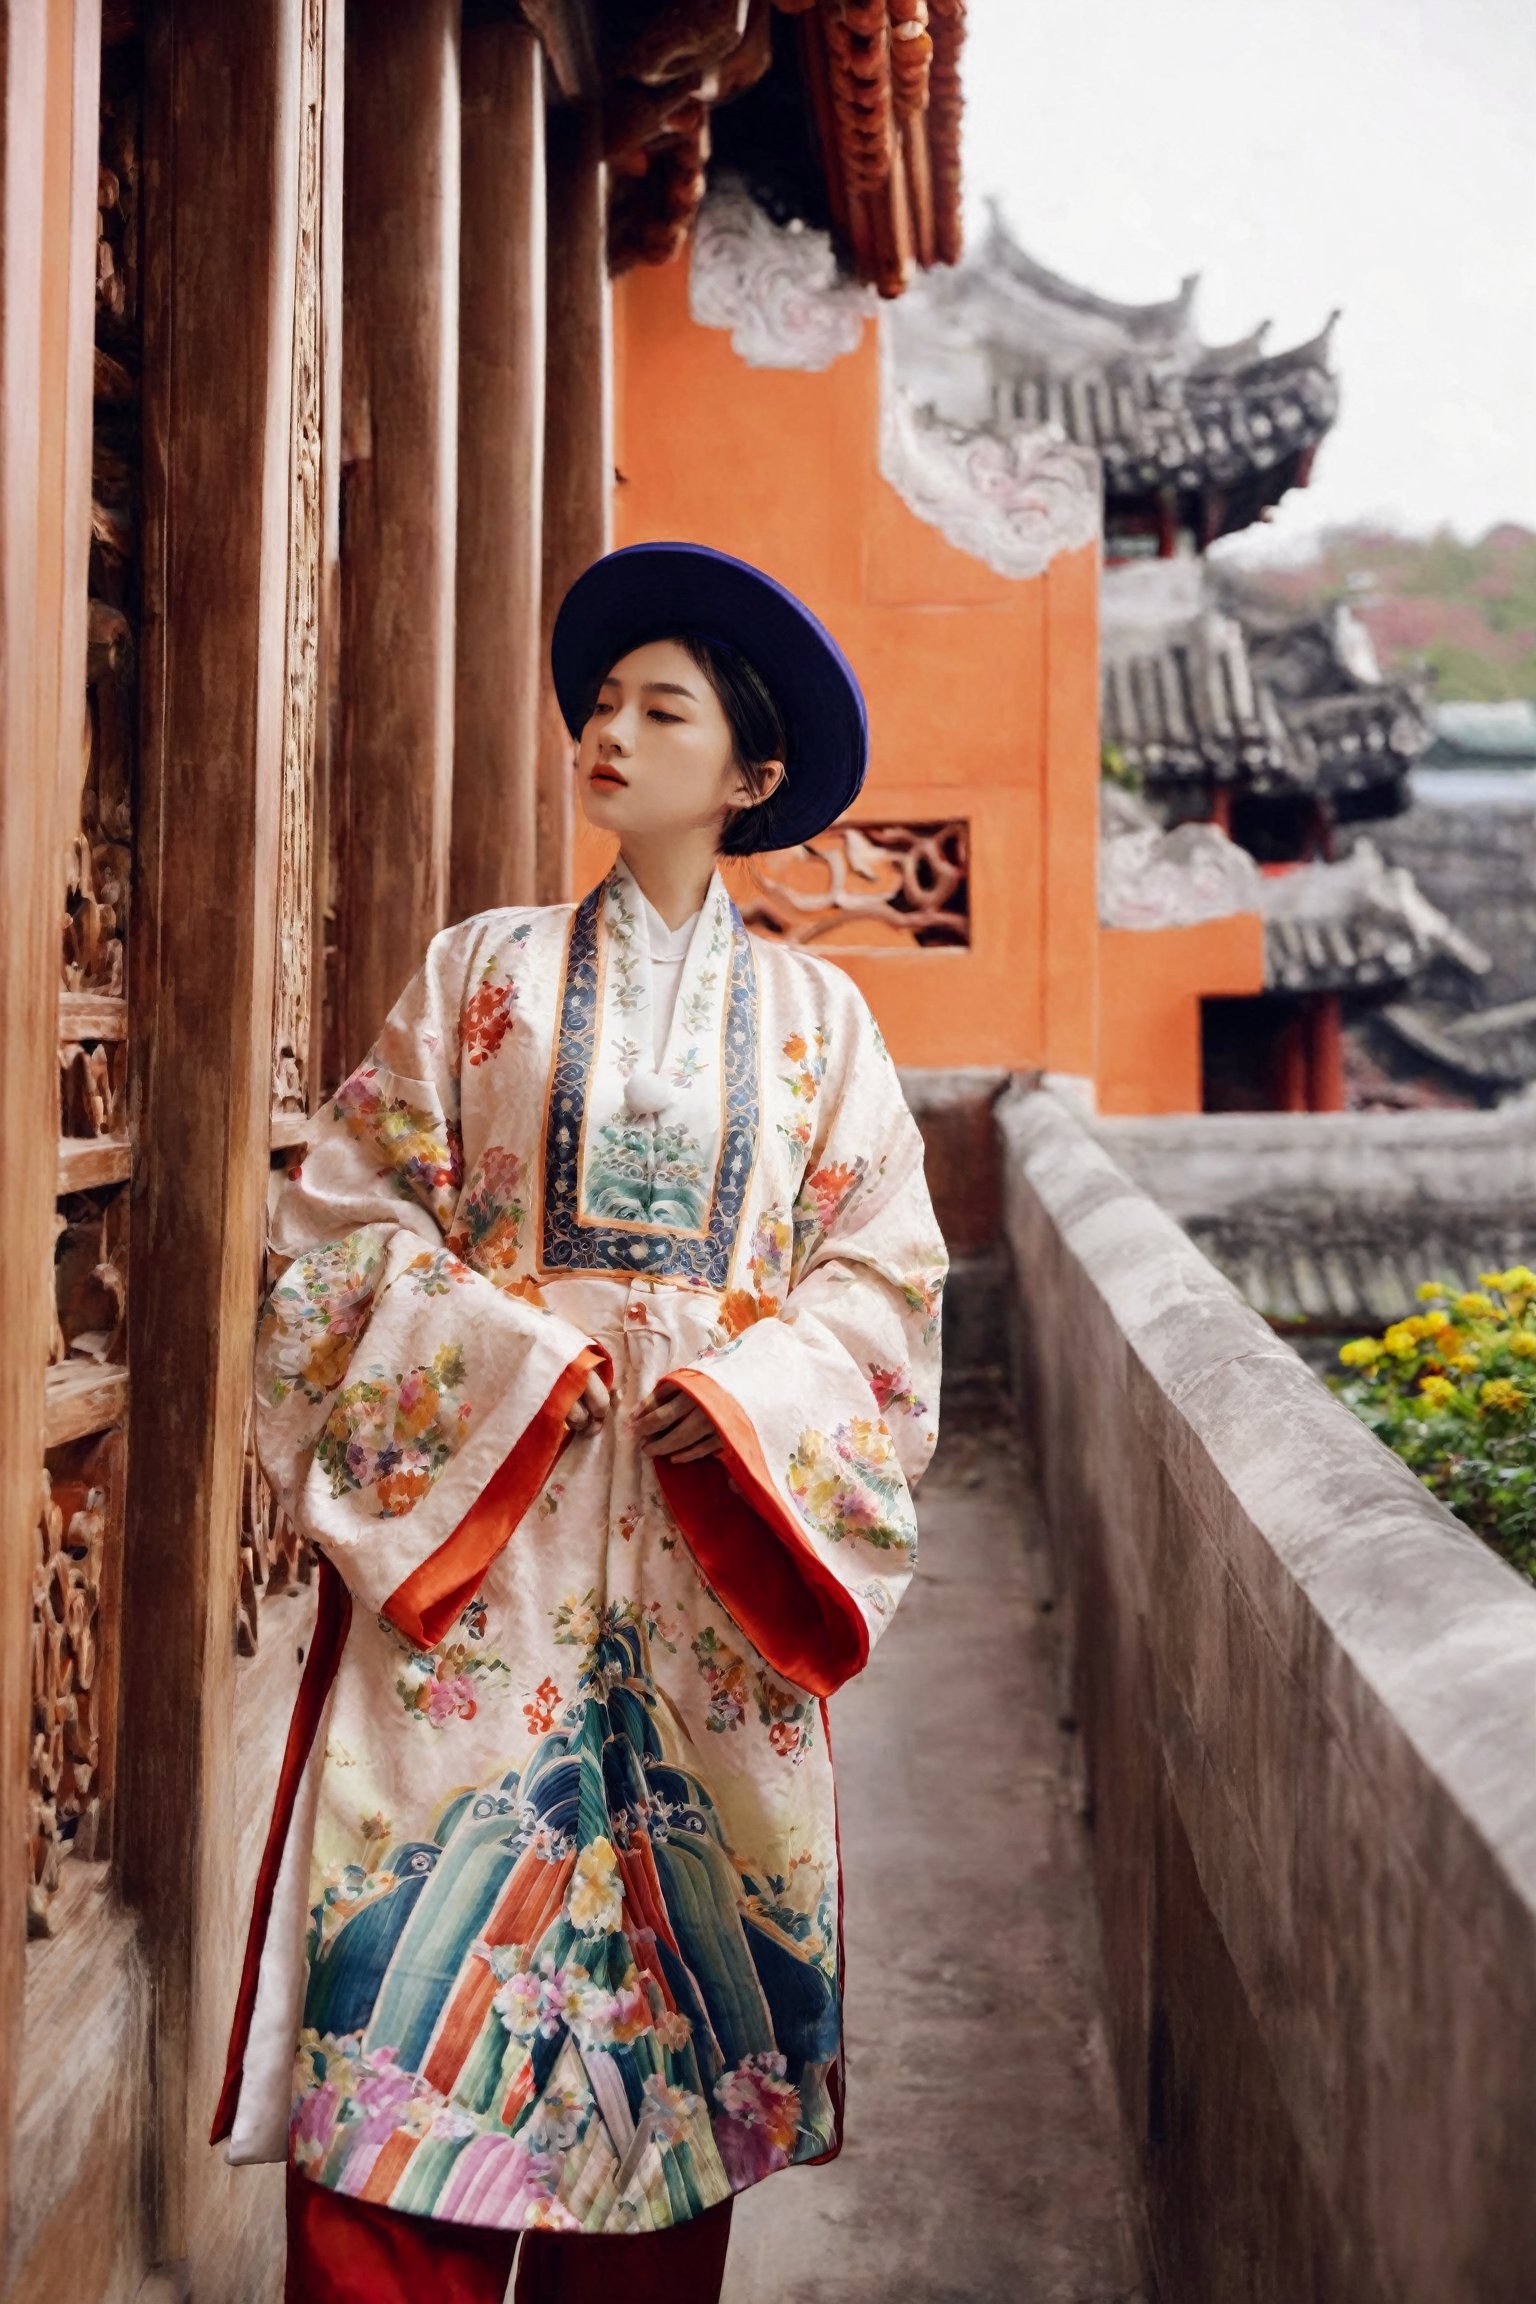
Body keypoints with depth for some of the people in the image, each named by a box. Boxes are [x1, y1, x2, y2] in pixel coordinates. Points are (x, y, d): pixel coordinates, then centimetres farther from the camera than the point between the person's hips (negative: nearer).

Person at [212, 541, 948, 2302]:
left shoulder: (814, 1016, 10)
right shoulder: (485, 973, 8)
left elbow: (881, 1269, 6)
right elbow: (346, 1214, 2)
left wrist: (734, 1391, -10)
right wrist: (520, 1358, -11)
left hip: (714, 1535, 1)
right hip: (477, 1509, -1)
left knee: (674, 1897, 3)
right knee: (435, 1902, -6)